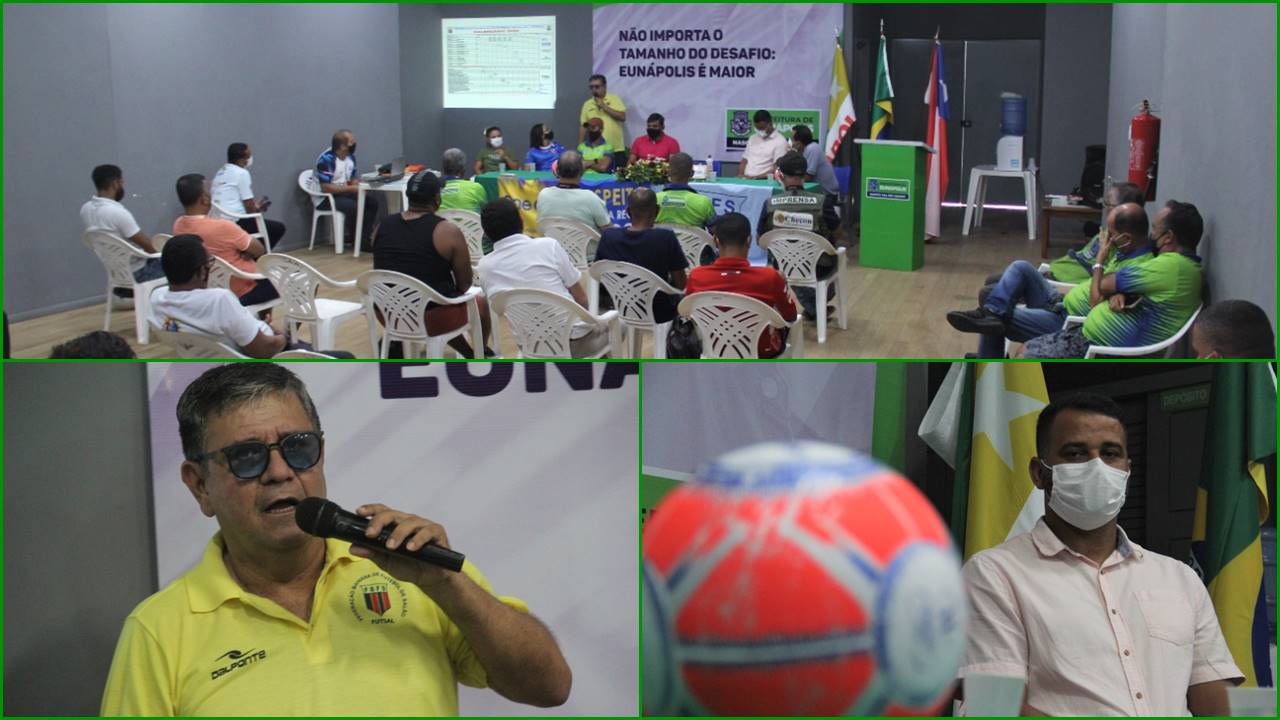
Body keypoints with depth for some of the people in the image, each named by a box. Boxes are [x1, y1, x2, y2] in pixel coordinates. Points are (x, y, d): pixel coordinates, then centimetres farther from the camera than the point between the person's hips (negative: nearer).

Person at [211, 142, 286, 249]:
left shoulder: (220, 172, 17)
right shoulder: (242, 173, -9)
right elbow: (250, 208, -9)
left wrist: (254, 204, 23)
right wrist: (258, 208, 13)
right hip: (234, 222, -9)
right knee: (278, 228, 1)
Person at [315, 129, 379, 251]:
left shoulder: (350, 156, 2)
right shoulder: (326, 159, -22)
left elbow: (353, 179, 13)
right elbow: (326, 188, -25)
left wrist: (359, 187, -12)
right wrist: (351, 188, -23)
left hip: (345, 192, 8)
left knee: (373, 199, -12)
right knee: (353, 206, -33)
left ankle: (365, 236, -7)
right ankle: (358, 240, -15)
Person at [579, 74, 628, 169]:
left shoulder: (614, 99, 3)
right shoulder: (587, 104, 9)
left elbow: (622, 117, -9)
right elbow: (583, 127, 10)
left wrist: (604, 106, -10)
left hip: (616, 149, -2)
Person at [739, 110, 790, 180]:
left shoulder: (780, 141, 0)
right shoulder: (753, 138, 21)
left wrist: (757, 177, -16)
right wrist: (740, 174, 1)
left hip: (763, 180, -5)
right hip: (745, 178, 5)